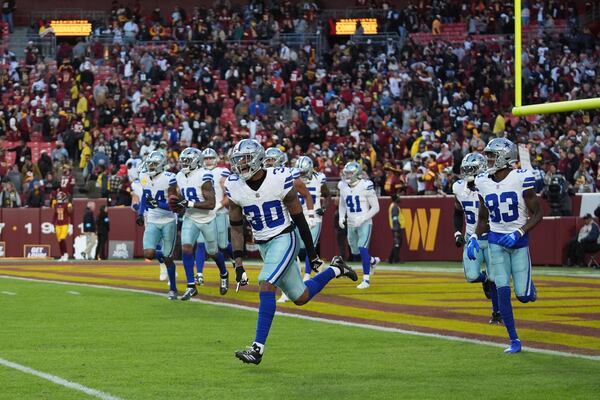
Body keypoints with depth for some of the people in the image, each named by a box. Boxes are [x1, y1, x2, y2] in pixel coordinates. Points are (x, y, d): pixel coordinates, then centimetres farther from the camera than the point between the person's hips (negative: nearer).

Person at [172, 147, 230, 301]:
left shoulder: (203, 177, -21)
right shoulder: (180, 177, 2)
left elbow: (211, 204, -24)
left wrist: (189, 204, -27)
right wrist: (177, 205, -4)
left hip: (207, 219, -5)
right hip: (190, 219, 5)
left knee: (212, 252, 11)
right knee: (186, 248, -14)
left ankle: (224, 275, 41)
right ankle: (191, 286, -10)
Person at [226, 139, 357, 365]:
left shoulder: (279, 179, -17)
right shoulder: (234, 187, -5)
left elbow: (299, 218, -7)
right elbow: (236, 228, 3)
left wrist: (312, 253, -1)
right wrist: (238, 264, -3)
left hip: (284, 238, -5)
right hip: (263, 244, 5)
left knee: (266, 285, -24)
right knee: (300, 298, 10)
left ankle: (258, 348, -24)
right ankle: (335, 270, 37)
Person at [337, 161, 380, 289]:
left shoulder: (365, 186, -16)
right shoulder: (343, 186, 0)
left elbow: (375, 207, -11)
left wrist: (363, 218, -21)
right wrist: (341, 217, 1)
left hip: (364, 223, -6)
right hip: (351, 224, 6)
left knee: (362, 249, -18)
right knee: (355, 253, 13)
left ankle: (366, 279, -11)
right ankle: (373, 261, 42)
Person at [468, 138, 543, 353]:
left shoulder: (521, 179, -14)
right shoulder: (483, 182, -1)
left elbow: (537, 214, -8)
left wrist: (518, 233, -20)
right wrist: (474, 238, -5)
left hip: (519, 240, -3)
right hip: (496, 240, 3)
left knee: (522, 295, -4)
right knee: (502, 291, -5)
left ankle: (529, 287, 35)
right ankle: (514, 340, 4)